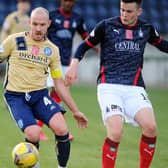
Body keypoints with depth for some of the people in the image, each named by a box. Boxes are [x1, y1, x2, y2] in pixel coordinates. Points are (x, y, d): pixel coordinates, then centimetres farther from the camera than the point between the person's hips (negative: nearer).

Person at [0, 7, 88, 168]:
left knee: (61, 129, -24)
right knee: (33, 134, -26)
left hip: (40, 94, 3)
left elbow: (59, 84, 13)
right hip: (16, 96, -2)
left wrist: (75, 111, 12)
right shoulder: (14, 40, -1)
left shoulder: (52, 50, 8)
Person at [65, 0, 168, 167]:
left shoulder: (146, 29, 10)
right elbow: (85, 45, 10)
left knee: (150, 127, -20)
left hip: (134, 88, 3)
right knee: (116, 132, -23)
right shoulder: (106, 26, 1)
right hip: (109, 86, -3)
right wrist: (74, 64, -5)